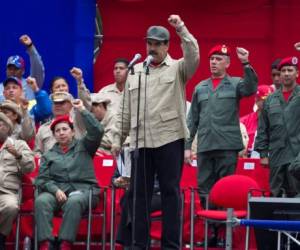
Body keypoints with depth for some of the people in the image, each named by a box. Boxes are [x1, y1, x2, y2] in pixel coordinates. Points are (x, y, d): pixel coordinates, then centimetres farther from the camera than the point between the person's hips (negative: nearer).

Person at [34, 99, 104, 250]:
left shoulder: (83, 147, 17)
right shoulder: (48, 156, 22)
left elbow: (97, 131, 0)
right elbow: (42, 179, 10)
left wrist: (82, 111, -1)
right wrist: (56, 190, -10)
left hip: (83, 189, -2)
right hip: (57, 189, 2)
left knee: (74, 202, -38)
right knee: (41, 201, -32)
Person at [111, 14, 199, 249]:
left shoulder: (178, 68, 6)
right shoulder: (135, 71, 18)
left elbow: (193, 56, -17)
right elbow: (125, 109, 18)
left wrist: (181, 29, -21)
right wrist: (118, 138, 14)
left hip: (170, 139, -4)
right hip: (140, 141, 4)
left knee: (170, 191, -1)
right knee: (138, 193, 5)